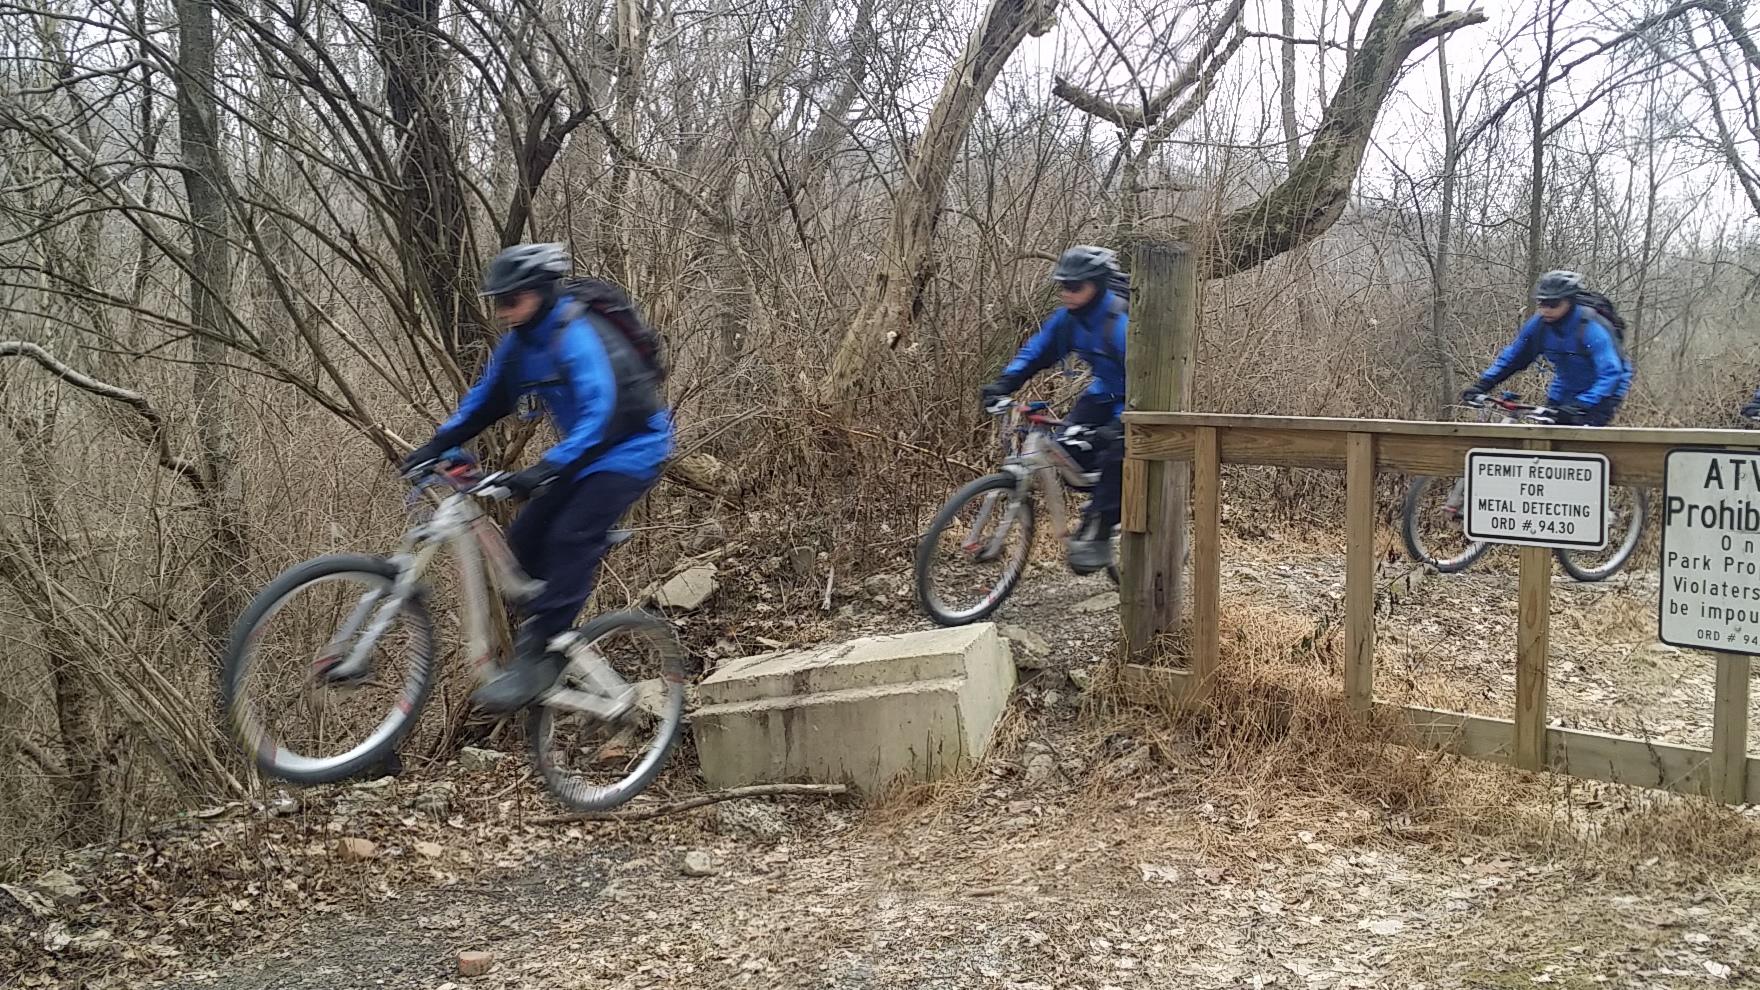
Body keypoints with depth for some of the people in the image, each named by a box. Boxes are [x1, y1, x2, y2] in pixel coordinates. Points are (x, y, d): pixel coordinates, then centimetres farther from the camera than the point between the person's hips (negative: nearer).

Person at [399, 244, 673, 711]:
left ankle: (536, 658, -20)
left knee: (570, 539, -24)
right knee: (526, 538, -1)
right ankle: (552, 643, 11)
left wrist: (546, 470, -44)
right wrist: (436, 446, -3)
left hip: (631, 446, -9)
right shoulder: (520, 341, 1)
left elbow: (598, 413, -35)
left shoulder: (577, 338, -26)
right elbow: (487, 399, 8)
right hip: (585, 450, 9)